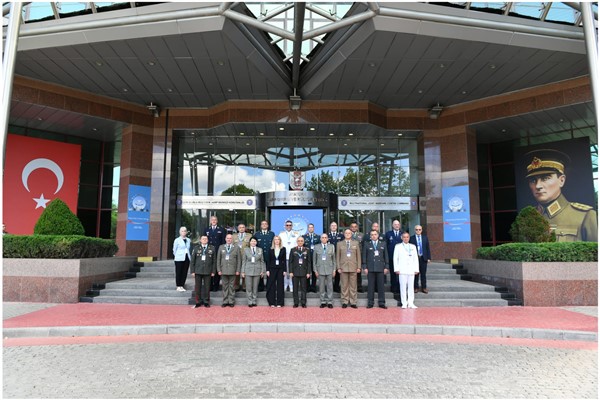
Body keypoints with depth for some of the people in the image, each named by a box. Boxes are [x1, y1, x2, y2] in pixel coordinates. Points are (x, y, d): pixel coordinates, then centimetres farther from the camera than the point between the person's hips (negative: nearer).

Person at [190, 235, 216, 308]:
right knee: (198, 287, 5)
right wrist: (192, 271, 0)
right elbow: (192, 260, 6)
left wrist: (213, 271, 0)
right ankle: (198, 302, 15)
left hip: (208, 272, 0)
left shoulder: (212, 248, 5)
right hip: (198, 271, 0)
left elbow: (214, 261, 5)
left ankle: (206, 302, 15)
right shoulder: (196, 248, 5)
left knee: (207, 287, 3)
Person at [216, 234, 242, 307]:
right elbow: (218, 259, 9)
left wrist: (238, 270, -4)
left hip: (233, 271, -1)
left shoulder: (237, 248, 6)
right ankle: (225, 301, 12)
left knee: (232, 287, 2)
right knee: (225, 287, 5)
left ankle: (231, 302, 10)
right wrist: (219, 270, 1)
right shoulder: (221, 247, 11)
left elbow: (239, 260, 3)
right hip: (223, 271, 1)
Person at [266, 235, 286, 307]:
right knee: (271, 285, 1)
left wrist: (284, 270, -3)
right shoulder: (270, 249, 6)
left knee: (280, 285, 1)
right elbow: (268, 260, 5)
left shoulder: (283, 249, 4)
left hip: (280, 269, 0)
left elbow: (284, 260, 3)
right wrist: (267, 270, -2)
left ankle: (279, 303, 8)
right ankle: (272, 302, 10)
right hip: (272, 269, 1)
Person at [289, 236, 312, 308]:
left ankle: (303, 303, 9)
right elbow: (291, 261, 4)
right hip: (295, 272, 0)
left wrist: (308, 272, -3)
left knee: (303, 288, 3)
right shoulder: (293, 250, 5)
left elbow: (309, 262, 3)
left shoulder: (307, 250, 5)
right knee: (295, 288, 3)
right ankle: (296, 303, 10)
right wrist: (291, 272, -3)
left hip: (304, 272, 0)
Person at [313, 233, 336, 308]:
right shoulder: (316, 247, 4)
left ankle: (330, 302, 11)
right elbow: (314, 259, 5)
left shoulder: (331, 246, 6)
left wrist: (334, 269, 1)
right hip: (320, 269, 0)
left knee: (330, 286, 3)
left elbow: (334, 259, 6)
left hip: (329, 269, 0)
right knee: (321, 286, 4)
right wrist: (315, 270, 0)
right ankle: (323, 302, 14)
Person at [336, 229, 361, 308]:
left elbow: (358, 256, 8)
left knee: (353, 285, 3)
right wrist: (338, 267, -1)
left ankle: (353, 302, 10)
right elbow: (337, 256, 6)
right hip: (343, 267, 0)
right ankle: (345, 302, 10)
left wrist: (358, 267, 1)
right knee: (344, 286, 2)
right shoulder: (339, 244, 7)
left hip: (353, 267, 1)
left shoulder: (356, 243, 9)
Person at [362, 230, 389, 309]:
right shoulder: (367, 244, 6)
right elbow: (364, 256, 4)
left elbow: (386, 256, 9)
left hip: (380, 268, 1)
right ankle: (370, 303, 9)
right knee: (371, 286, 2)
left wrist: (386, 267, 3)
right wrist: (365, 267, -3)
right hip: (370, 268, -1)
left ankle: (381, 303, 10)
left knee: (381, 285, 2)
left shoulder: (383, 244, 10)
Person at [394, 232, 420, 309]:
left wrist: (416, 269, 6)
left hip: (411, 270, 3)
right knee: (403, 287, -3)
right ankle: (404, 303, 2)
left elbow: (416, 258, 14)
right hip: (402, 270, -2)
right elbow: (395, 258, 3)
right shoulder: (398, 246, 6)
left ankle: (411, 303, 7)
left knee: (411, 287, 2)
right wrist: (396, 269, -5)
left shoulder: (413, 246, 15)